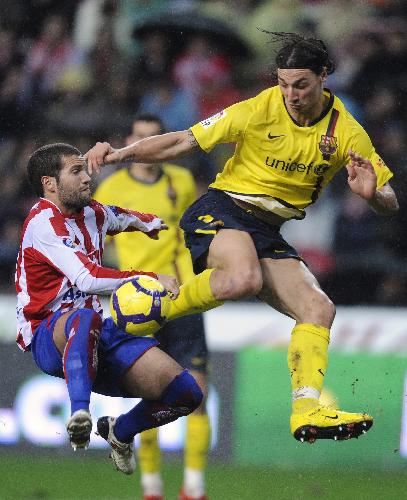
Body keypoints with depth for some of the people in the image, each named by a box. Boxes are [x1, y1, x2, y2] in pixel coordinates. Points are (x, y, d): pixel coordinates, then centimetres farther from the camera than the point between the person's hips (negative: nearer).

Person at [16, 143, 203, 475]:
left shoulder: (92, 213, 15)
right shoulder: (43, 223, -12)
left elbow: (120, 217, 44)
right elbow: (88, 279, -25)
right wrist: (150, 279, -26)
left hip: (98, 336, 8)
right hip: (49, 335, -8)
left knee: (187, 392, -7)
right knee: (85, 318, -45)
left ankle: (120, 432, 20)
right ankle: (79, 412, -56)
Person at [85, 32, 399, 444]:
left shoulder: (345, 131, -2)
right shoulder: (259, 110, -10)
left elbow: (390, 205, -1)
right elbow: (183, 142, -5)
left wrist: (372, 195, -25)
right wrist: (121, 153, -16)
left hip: (269, 233, 5)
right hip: (221, 210, -5)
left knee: (319, 309, -13)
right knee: (243, 278, -36)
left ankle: (306, 411, -15)